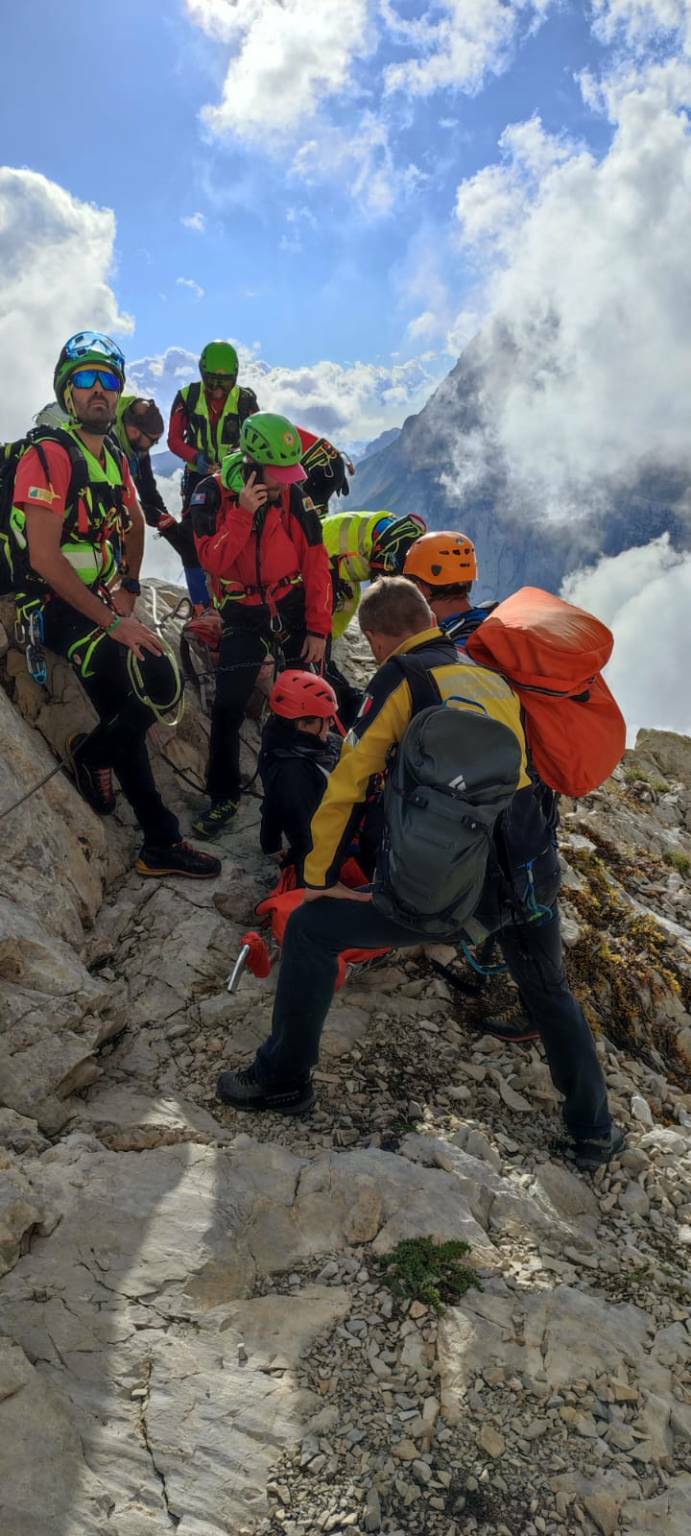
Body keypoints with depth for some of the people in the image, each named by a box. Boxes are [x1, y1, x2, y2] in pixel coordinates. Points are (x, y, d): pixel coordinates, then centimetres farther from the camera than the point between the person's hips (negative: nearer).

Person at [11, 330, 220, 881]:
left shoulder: (115, 458, 10)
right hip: (58, 609, -7)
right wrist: (113, 622, -24)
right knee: (160, 688, -24)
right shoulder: (48, 455, -16)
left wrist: (127, 589, 13)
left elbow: (135, 524, 29)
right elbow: (44, 557, -24)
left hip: (106, 606, 8)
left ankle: (160, 846, 13)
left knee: (126, 718, 0)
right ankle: (93, 752, 2)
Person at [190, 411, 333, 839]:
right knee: (228, 708, -4)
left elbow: (316, 562, -5)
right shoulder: (211, 495, -11)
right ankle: (224, 797, 12)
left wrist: (318, 628, -6)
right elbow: (213, 562, -21)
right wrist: (244, 512, -32)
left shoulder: (292, 495, -8)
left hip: (295, 607, 1)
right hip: (245, 616, -1)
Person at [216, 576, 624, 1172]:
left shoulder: (402, 677, 1)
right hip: (533, 865, 6)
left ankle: (284, 1078, 20)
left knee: (310, 930, 9)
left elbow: (349, 782, -2)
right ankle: (594, 1131, 40)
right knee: (551, 993, 32)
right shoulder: (494, 677, 18)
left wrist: (321, 877, 8)